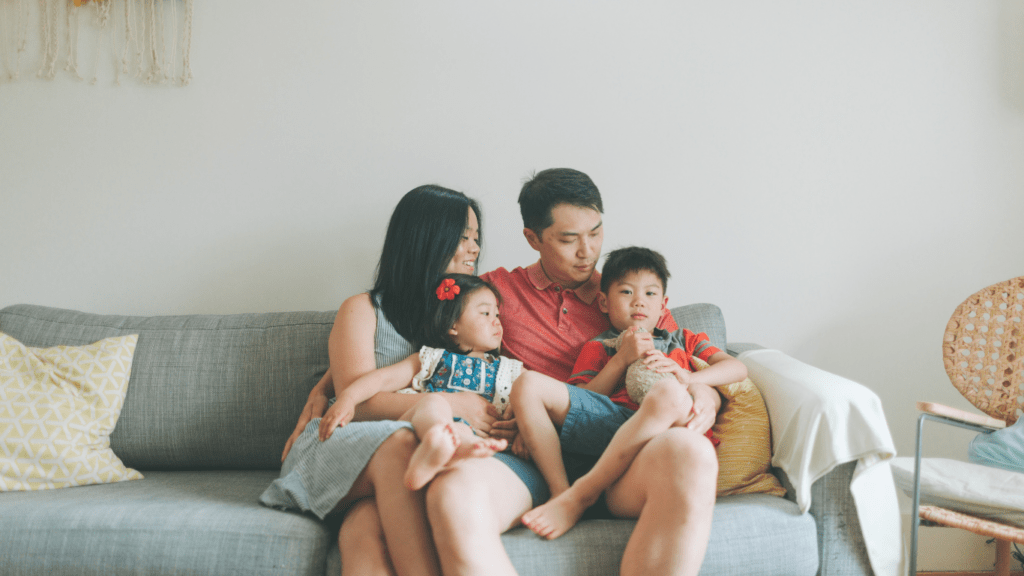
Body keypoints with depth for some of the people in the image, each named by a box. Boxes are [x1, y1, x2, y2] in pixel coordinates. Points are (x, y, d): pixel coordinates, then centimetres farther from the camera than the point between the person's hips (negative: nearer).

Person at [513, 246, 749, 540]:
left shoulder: (682, 341, 34)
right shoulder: (598, 348, 30)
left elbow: (738, 368, 18)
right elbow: (583, 400, 13)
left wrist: (687, 379, 0)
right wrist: (621, 359, 3)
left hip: (666, 426, -1)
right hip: (608, 421, 1)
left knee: (667, 392, -39)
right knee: (528, 386, -16)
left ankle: (579, 496, -34)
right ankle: (559, 490, -24)